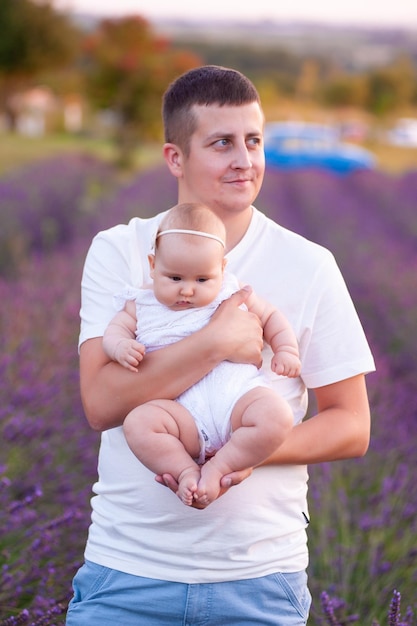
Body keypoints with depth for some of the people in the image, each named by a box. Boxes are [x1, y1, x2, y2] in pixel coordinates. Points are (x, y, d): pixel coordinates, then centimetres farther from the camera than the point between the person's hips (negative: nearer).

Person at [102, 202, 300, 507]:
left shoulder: (232, 293, 16)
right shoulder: (143, 304, 16)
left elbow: (270, 316, 27)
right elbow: (115, 328, 14)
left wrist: (286, 351, 12)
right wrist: (122, 347, -9)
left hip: (237, 393, 1)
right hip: (182, 410, -1)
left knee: (277, 417, -31)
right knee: (138, 422, -31)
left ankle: (217, 466, -18)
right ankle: (187, 470, -18)